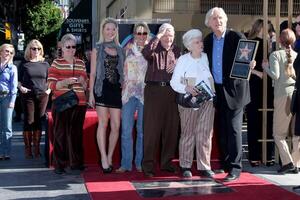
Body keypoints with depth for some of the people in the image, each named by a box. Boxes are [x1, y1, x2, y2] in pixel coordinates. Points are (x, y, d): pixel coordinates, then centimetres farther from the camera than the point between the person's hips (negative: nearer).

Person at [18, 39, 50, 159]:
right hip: (28, 95, -2)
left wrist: (49, 89, 1)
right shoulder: (25, 64, 5)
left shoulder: (45, 64, 10)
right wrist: (21, 87, -10)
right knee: (29, 121, -2)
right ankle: (28, 149, 6)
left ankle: (37, 148, 13)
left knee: (39, 122, 4)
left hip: (42, 95, 2)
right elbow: (19, 80, 9)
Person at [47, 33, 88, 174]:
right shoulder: (56, 63, 3)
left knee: (76, 133, 4)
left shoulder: (81, 63, 15)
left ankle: (76, 162, 14)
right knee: (60, 133, -3)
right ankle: (59, 165, 3)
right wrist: (65, 82, -19)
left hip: (79, 104, 3)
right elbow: (51, 85, -4)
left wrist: (83, 81, -2)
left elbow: (86, 86, 20)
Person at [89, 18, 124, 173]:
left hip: (116, 89, 3)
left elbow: (123, 72, 15)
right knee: (103, 123, -7)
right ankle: (104, 159, -3)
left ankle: (110, 157, 12)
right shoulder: (97, 49, 6)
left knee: (116, 125, 0)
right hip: (102, 88, -3)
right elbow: (92, 73, 4)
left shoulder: (120, 50, 15)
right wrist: (91, 93, -3)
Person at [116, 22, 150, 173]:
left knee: (142, 130, 2)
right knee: (126, 130, -1)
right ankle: (126, 163, 6)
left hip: (145, 93, -1)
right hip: (129, 93, 1)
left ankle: (140, 163, 12)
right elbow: (123, 70, 16)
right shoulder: (128, 49, 10)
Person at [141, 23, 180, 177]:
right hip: (154, 90, -4)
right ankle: (148, 164, 1)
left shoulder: (176, 51, 15)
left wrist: (175, 68, -4)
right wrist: (158, 37, -17)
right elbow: (145, 53, -20)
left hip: (171, 92, 4)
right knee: (151, 128, -4)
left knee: (171, 128, 7)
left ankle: (167, 162, 18)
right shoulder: (154, 49, 3)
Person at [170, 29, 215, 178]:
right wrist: (186, 88, -18)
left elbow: (212, 76, 17)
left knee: (205, 134, -1)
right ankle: (185, 166, 10)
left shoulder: (207, 57, 10)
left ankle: (204, 167, 5)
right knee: (188, 133, 1)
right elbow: (174, 82, -1)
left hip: (208, 100, 3)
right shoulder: (183, 60, 1)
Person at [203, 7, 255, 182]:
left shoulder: (237, 37, -8)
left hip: (234, 89, -5)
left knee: (234, 128, -5)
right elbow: (206, 63, 12)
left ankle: (235, 168, 0)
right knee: (222, 129, 13)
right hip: (217, 90, 5)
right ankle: (225, 163, 26)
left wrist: (251, 63, -30)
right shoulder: (208, 41, 7)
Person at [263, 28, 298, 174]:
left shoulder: (275, 55, -1)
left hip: (282, 95, -3)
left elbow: (275, 75, -11)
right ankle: (295, 162, 12)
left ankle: (287, 162, -8)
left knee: (278, 133, 4)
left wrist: (265, 67, 5)